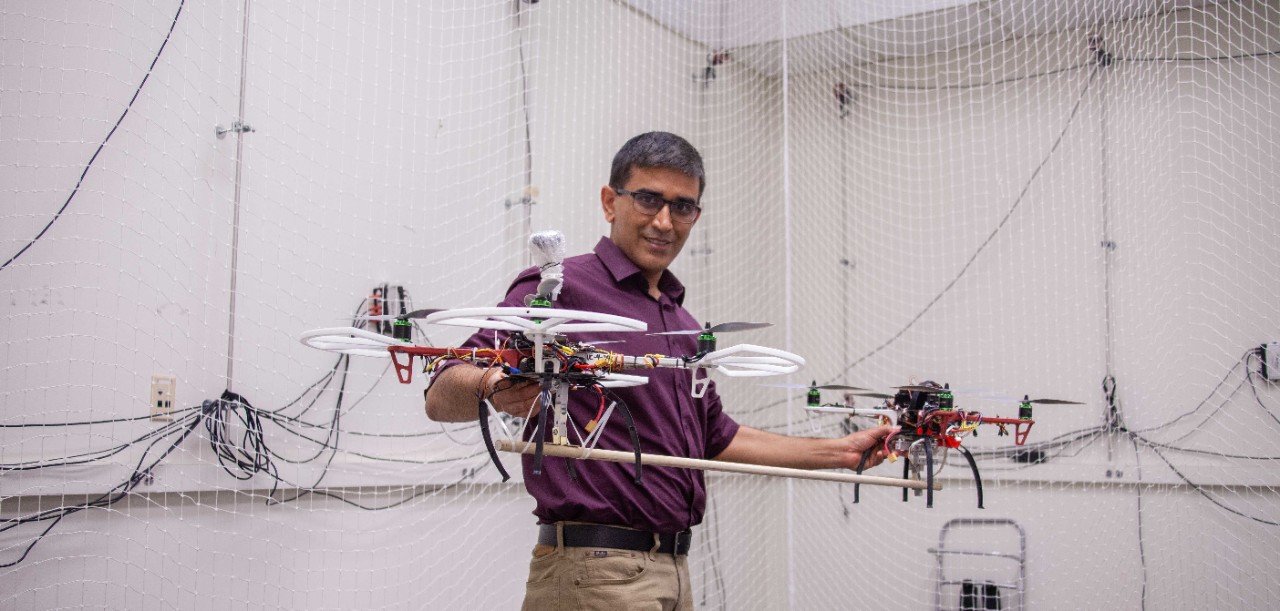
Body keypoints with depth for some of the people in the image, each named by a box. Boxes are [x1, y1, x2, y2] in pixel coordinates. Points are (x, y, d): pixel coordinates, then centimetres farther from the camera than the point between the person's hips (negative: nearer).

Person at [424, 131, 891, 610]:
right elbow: (441, 397, -17)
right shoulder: (561, 289, -9)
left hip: (674, 570, 8)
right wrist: (492, 388, -39)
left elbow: (716, 438, 25)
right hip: (594, 571, -8)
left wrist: (841, 452, 25)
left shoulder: (682, 324, 16)